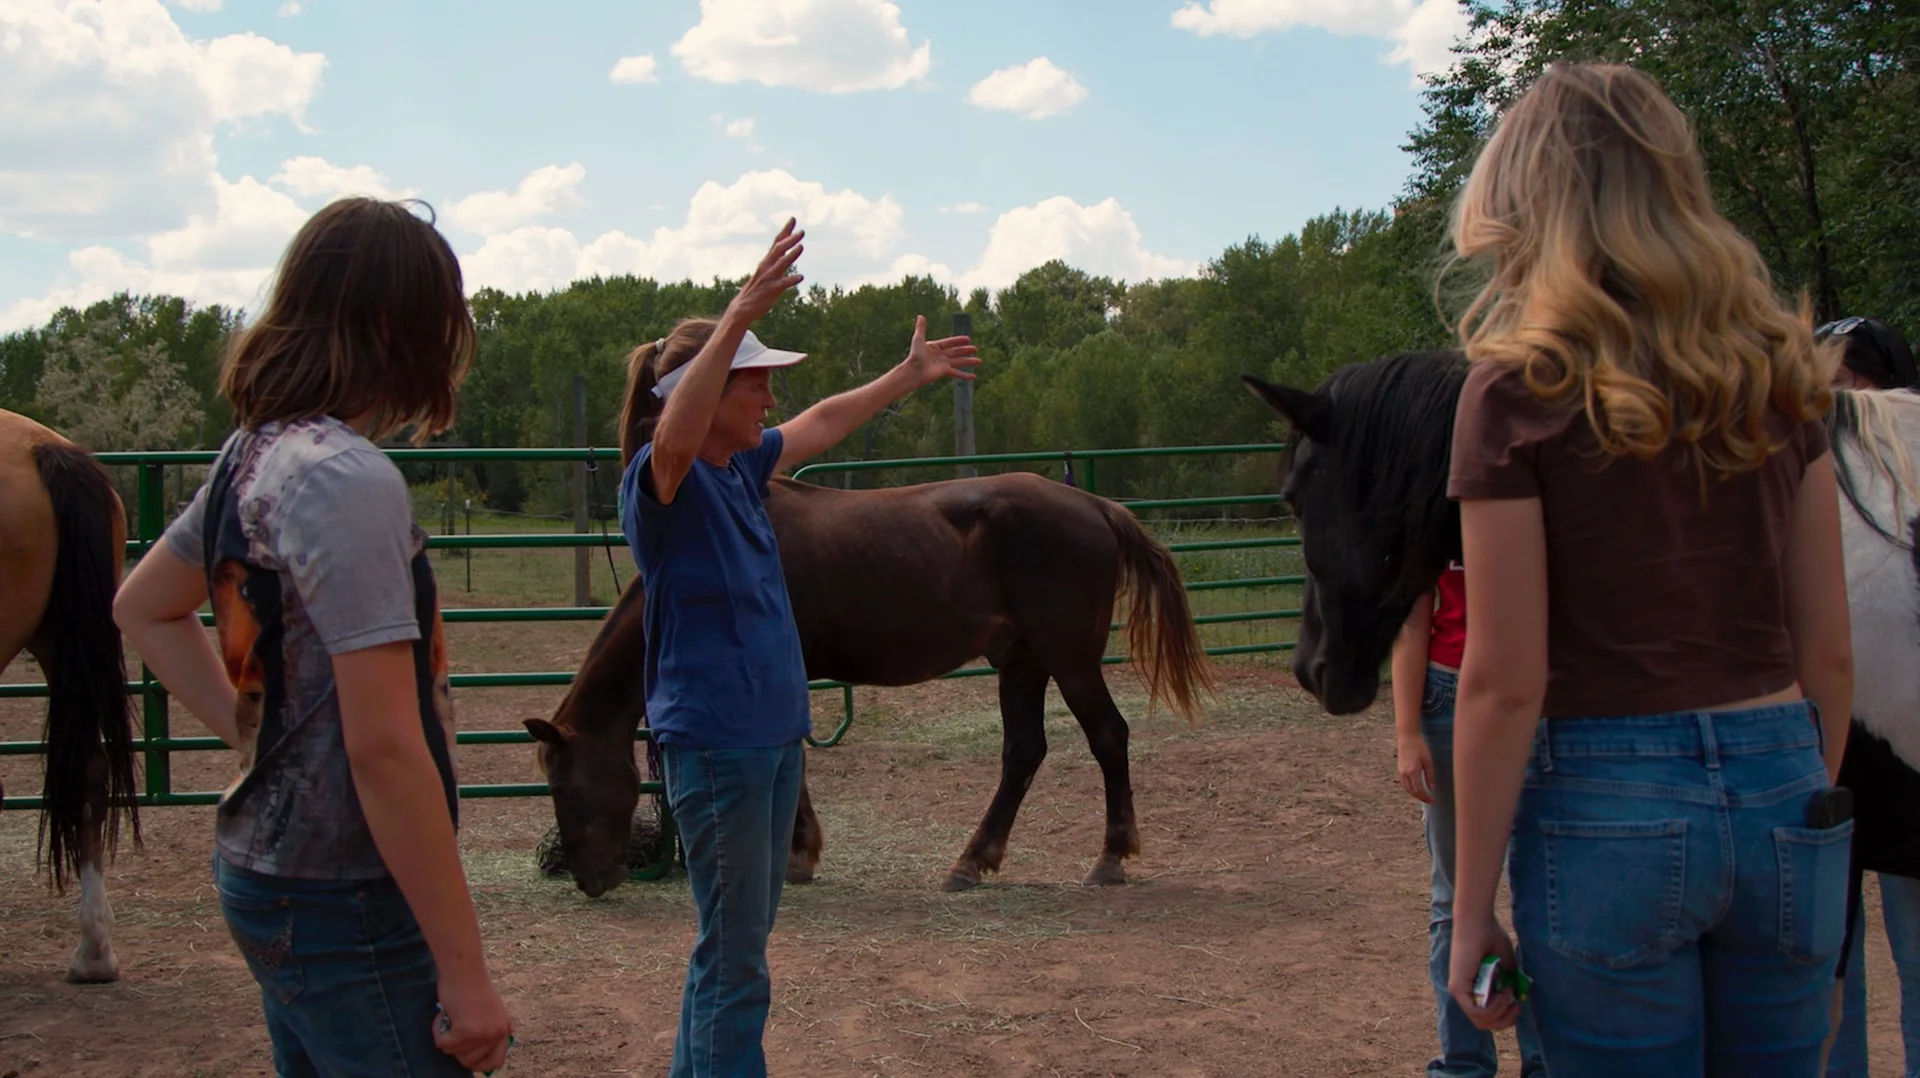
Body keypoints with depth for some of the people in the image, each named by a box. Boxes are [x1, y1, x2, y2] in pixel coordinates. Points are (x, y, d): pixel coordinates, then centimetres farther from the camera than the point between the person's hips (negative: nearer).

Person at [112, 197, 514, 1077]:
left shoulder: (253, 453, 6)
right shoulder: (350, 480, -21)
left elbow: (143, 607, 23)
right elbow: (384, 748, -25)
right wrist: (463, 971, -20)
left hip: (260, 866, 9)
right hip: (343, 906, -9)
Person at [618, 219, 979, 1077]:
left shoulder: (740, 469, 9)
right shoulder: (660, 481, -15)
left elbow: (822, 425, 26)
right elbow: (675, 436, -39)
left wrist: (911, 375, 35)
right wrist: (741, 314, -47)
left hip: (773, 734, 9)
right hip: (713, 741, -9)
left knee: (740, 937, 18)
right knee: (736, 958, -4)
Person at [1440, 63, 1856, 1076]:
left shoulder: (1521, 388, -9)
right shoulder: (1777, 375, 5)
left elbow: (1504, 681, -11)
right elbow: (1828, 649, 7)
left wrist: (1473, 912, -5)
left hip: (1611, 807, -4)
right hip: (1782, 800, 5)